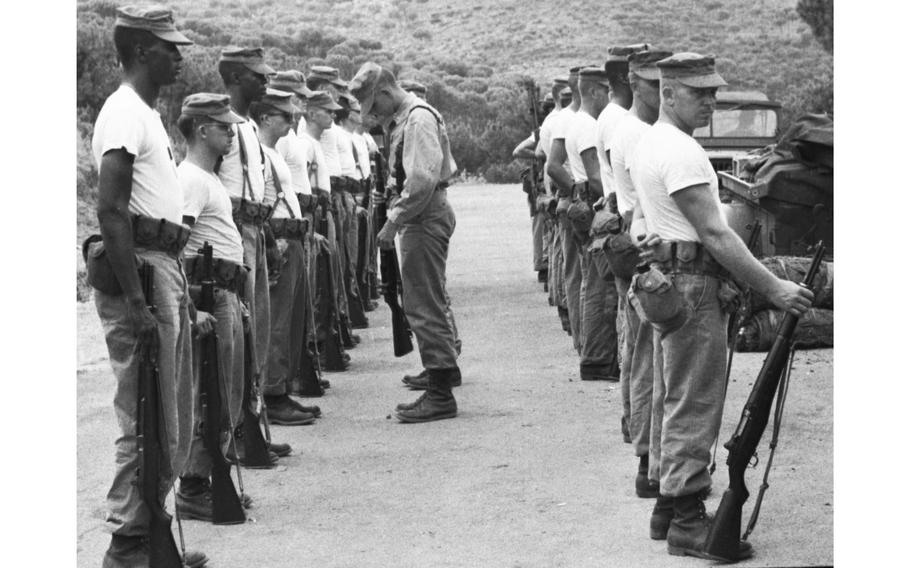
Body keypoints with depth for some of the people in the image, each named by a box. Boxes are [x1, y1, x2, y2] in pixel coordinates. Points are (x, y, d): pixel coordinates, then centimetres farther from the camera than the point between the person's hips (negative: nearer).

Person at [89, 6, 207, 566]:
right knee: (146, 420, -6)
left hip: (166, 267, 10)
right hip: (141, 268, -10)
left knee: (172, 420, 15)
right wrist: (135, 301, -25)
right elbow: (111, 212, -21)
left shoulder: (149, 113, 18)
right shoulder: (124, 114, -13)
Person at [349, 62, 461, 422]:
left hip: (425, 217, -10)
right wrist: (397, 217, 11)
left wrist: (394, 222, -19)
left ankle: (440, 395, -6)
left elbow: (422, 179, -23)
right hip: (425, 216, 10)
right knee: (425, 304, 14)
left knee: (424, 306, -8)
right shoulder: (404, 119, 16)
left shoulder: (418, 118, -15)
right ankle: (442, 380, 20)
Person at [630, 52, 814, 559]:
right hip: (691, 285, -11)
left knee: (681, 403, 17)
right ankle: (687, 521, -2)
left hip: (668, 282, 11)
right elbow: (714, 235, -22)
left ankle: (671, 506, 24)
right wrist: (773, 289, -21)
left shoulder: (651, 143, 15)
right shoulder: (680, 151, -18)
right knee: (695, 407, -6)